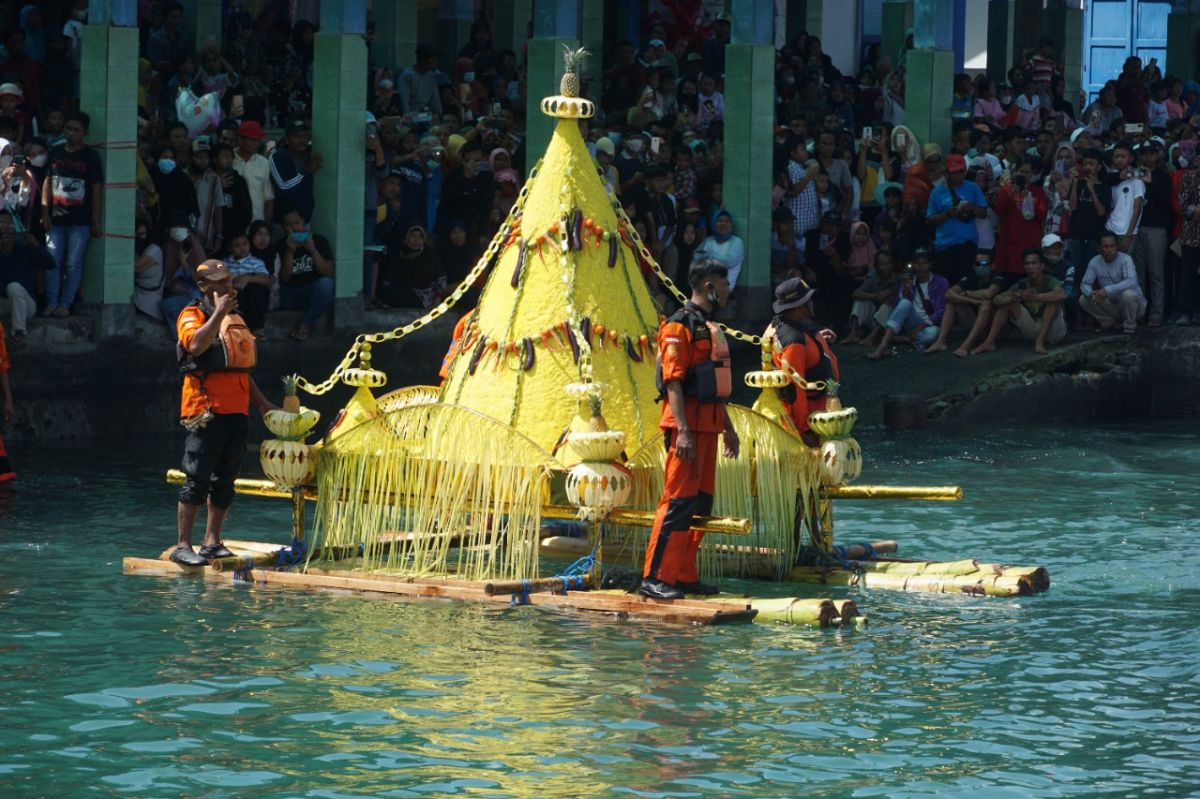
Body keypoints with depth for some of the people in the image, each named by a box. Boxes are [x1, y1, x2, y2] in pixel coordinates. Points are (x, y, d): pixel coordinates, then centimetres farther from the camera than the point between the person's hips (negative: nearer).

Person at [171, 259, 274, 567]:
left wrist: (261, 402, 23)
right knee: (197, 478, -9)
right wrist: (219, 313, -21)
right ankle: (182, 546, -9)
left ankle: (212, 541, 14)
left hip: (236, 410, 8)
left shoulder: (235, 319, 22)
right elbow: (196, 344, -24)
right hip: (206, 409, -8)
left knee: (225, 479, 8)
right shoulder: (193, 316, -2)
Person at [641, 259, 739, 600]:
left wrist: (727, 427, 27)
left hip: (708, 424, 10)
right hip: (688, 423, -10)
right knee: (679, 501, -12)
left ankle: (685, 576, 14)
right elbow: (673, 380, -18)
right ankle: (655, 578, -13)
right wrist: (682, 431, -25)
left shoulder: (709, 326, 20)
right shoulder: (680, 325, -11)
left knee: (701, 501, 9)